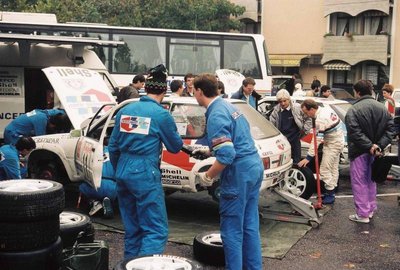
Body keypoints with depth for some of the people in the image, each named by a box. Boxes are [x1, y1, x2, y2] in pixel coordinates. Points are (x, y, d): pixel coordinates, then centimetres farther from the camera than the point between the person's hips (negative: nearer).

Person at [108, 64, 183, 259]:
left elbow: (113, 147, 13)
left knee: (132, 228, 18)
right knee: (156, 230, -2)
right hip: (145, 175, -6)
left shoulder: (125, 110, 9)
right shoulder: (161, 114, -7)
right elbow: (175, 147, 4)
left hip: (123, 173, 7)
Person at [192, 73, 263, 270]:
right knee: (250, 226, 16)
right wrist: (209, 150, 35)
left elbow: (226, 156, -24)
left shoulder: (216, 115, -17)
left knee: (232, 230, 1)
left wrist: (208, 176, -10)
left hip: (239, 173, -10)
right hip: (254, 167, 10)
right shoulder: (227, 106, 13)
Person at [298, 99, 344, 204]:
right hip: (338, 141, 10)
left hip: (333, 144, -10)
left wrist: (308, 157, -25)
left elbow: (315, 140, -27)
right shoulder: (326, 109, 1)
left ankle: (329, 195, 0)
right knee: (333, 168, 16)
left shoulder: (320, 119, -27)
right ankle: (331, 192, 25)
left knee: (325, 170, -6)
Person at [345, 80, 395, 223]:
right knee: (371, 180, 20)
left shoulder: (353, 110, -15)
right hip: (374, 152, 6)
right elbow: (390, 128, 0)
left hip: (359, 152, -6)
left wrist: (369, 145, -20)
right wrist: (379, 145, -8)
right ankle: (371, 209, 30)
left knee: (359, 182, 3)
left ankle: (362, 214, 6)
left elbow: (355, 132, -24)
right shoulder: (382, 107, 5)